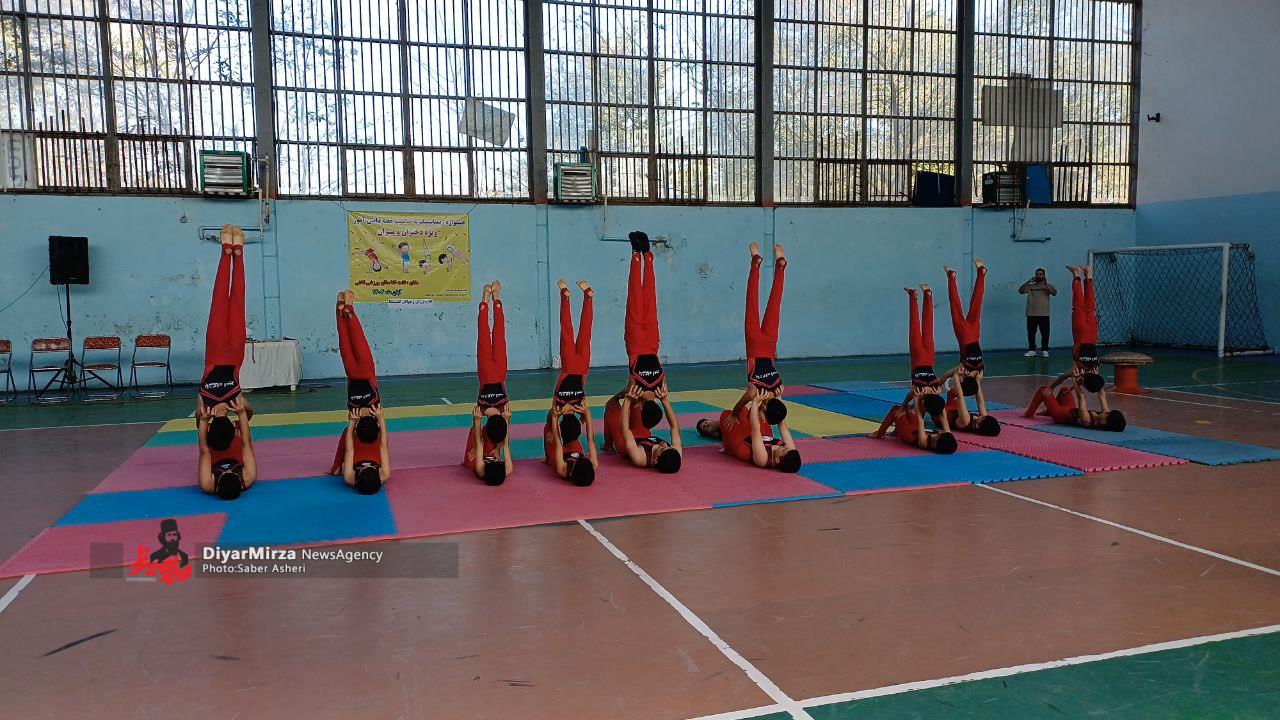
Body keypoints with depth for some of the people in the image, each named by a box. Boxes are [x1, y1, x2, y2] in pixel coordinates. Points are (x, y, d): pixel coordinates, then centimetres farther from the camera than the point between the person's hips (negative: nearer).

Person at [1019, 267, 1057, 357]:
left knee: (1045, 333, -1)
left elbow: (1054, 292, -10)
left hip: (1044, 314, -1)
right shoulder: (1030, 286, 11)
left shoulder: (1048, 285, 7)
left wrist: (1046, 284, -22)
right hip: (1031, 314, 1)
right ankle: (1031, 350, 8)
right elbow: (1021, 290, -3)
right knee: (1031, 333, 2)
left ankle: (1044, 350, 5)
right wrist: (1028, 282, -13)